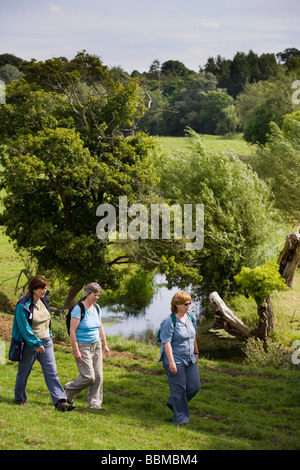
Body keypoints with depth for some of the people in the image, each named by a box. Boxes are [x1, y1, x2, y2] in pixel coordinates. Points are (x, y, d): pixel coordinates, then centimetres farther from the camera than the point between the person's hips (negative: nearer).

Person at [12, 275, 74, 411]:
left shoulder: (44, 301, 5)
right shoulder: (23, 305, -17)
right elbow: (24, 327, -19)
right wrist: (36, 343, -20)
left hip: (46, 342, 5)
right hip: (29, 344, -5)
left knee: (52, 372, -4)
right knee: (23, 372, 12)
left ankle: (60, 401, -10)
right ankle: (20, 398, 31)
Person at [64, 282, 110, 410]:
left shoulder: (96, 307, 7)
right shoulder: (78, 309, -16)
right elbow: (72, 331, -17)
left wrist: (105, 345, 14)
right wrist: (76, 350, -19)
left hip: (96, 345, 7)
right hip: (83, 346, -7)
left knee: (98, 375, 3)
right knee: (88, 376, -10)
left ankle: (94, 403, 13)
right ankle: (69, 389, 15)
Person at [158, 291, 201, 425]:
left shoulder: (189, 318, 7)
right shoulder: (170, 322, -16)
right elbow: (166, 342, -19)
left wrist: (196, 353, 21)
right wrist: (171, 362, -24)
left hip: (189, 359, 8)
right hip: (175, 360, -7)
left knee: (194, 386, 5)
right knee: (179, 389, -2)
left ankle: (173, 402, 28)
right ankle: (180, 418, 10)